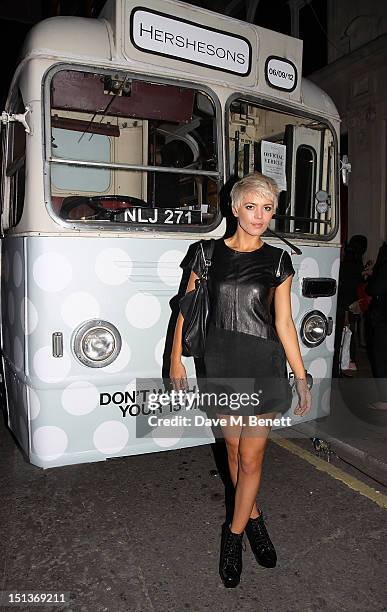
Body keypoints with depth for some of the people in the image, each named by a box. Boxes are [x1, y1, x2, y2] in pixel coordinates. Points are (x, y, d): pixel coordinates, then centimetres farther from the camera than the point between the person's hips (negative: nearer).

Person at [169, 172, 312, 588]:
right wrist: (176, 359, 0)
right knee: (234, 449, 15)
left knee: (251, 457, 5)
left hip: (265, 367, -1)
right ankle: (253, 517, 38)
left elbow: (284, 323, 3)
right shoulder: (208, 253, 1)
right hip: (222, 365, 1)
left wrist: (301, 378, 2)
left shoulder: (277, 260, 2)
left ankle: (235, 531, 27)